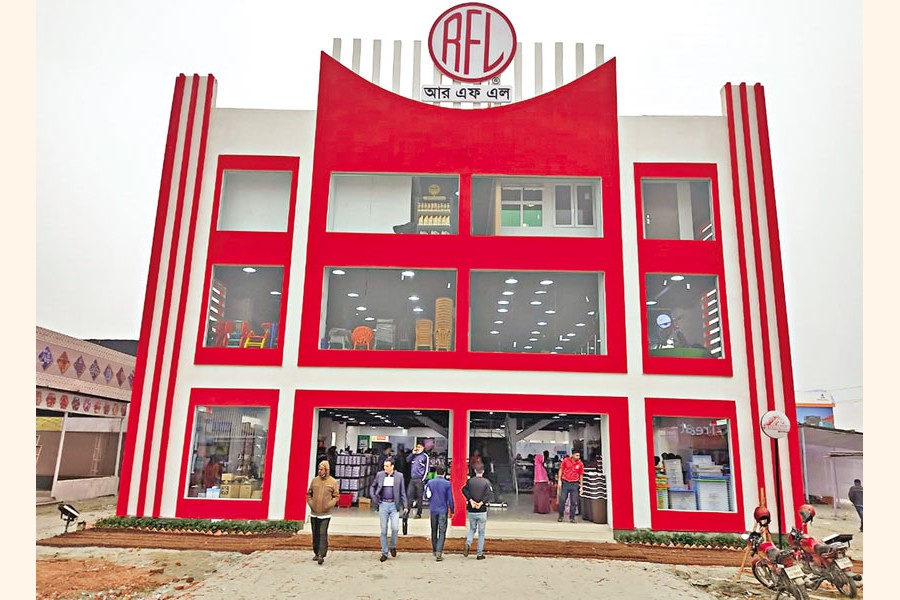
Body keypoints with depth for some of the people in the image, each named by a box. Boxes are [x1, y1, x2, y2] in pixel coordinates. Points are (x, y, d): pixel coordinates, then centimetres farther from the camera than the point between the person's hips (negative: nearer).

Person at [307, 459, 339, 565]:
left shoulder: (333, 482, -4)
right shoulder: (314, 480, 4)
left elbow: (336, 496, -1)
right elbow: (309, 494, 14)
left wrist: (328, 505, -11)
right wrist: (310, 503, 0)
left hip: (325, 514, -4)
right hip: (314, 513, 4)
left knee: (323, 534, -10)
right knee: (315, 534, 13)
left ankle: (321, 555, -11)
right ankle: (316, 553, 26)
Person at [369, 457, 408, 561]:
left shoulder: (399, 476, 1)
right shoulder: (380, 475, 4)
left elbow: (402, 492, 5)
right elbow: (372, 486, 17)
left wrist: (404, 506, 1)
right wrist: (373, 496, 0)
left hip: (394, 505, -1)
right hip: (383, 505, 1)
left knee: (395, 528, -11)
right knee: (383, 530, 5)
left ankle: (393, 546, 16)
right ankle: (384, 553, 16)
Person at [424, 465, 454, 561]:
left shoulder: (430, 482, -1)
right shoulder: (447, 483, -8)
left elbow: (426, 496, 5)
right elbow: (450, 499, -5)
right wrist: (452, 511, 6)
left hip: (433, 510, 3)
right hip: (443, 511, -3)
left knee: (434, 531, 18)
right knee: (442, 532, -1)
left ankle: (435, 550, 28)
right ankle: (439, 553, -12)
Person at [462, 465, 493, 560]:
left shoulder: (470, 481, 2)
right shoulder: (486, 482, -4)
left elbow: (464, 490, -12)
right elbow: (490, 495, -16)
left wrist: (471, 501, -14)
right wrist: (481, 503, -16)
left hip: (471, 511, 2)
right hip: (482, 512, -2)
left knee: (472, 529, 21)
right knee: (481, 533, 9)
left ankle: (468, 544, -4)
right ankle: (480, 554, 10)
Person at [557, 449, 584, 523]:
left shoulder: (580, 464, -2)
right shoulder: (566, 460, -5)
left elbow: (581, 475, 6)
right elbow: (561, 470, 3)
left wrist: (581, 486, 4)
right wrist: (559, 480, -3)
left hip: (574, 484, 1)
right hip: (565, 483, -1)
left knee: (574, 502, 2)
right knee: (562, 500, 2)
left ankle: (572, 517, 12)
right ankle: (560, 516, 16)